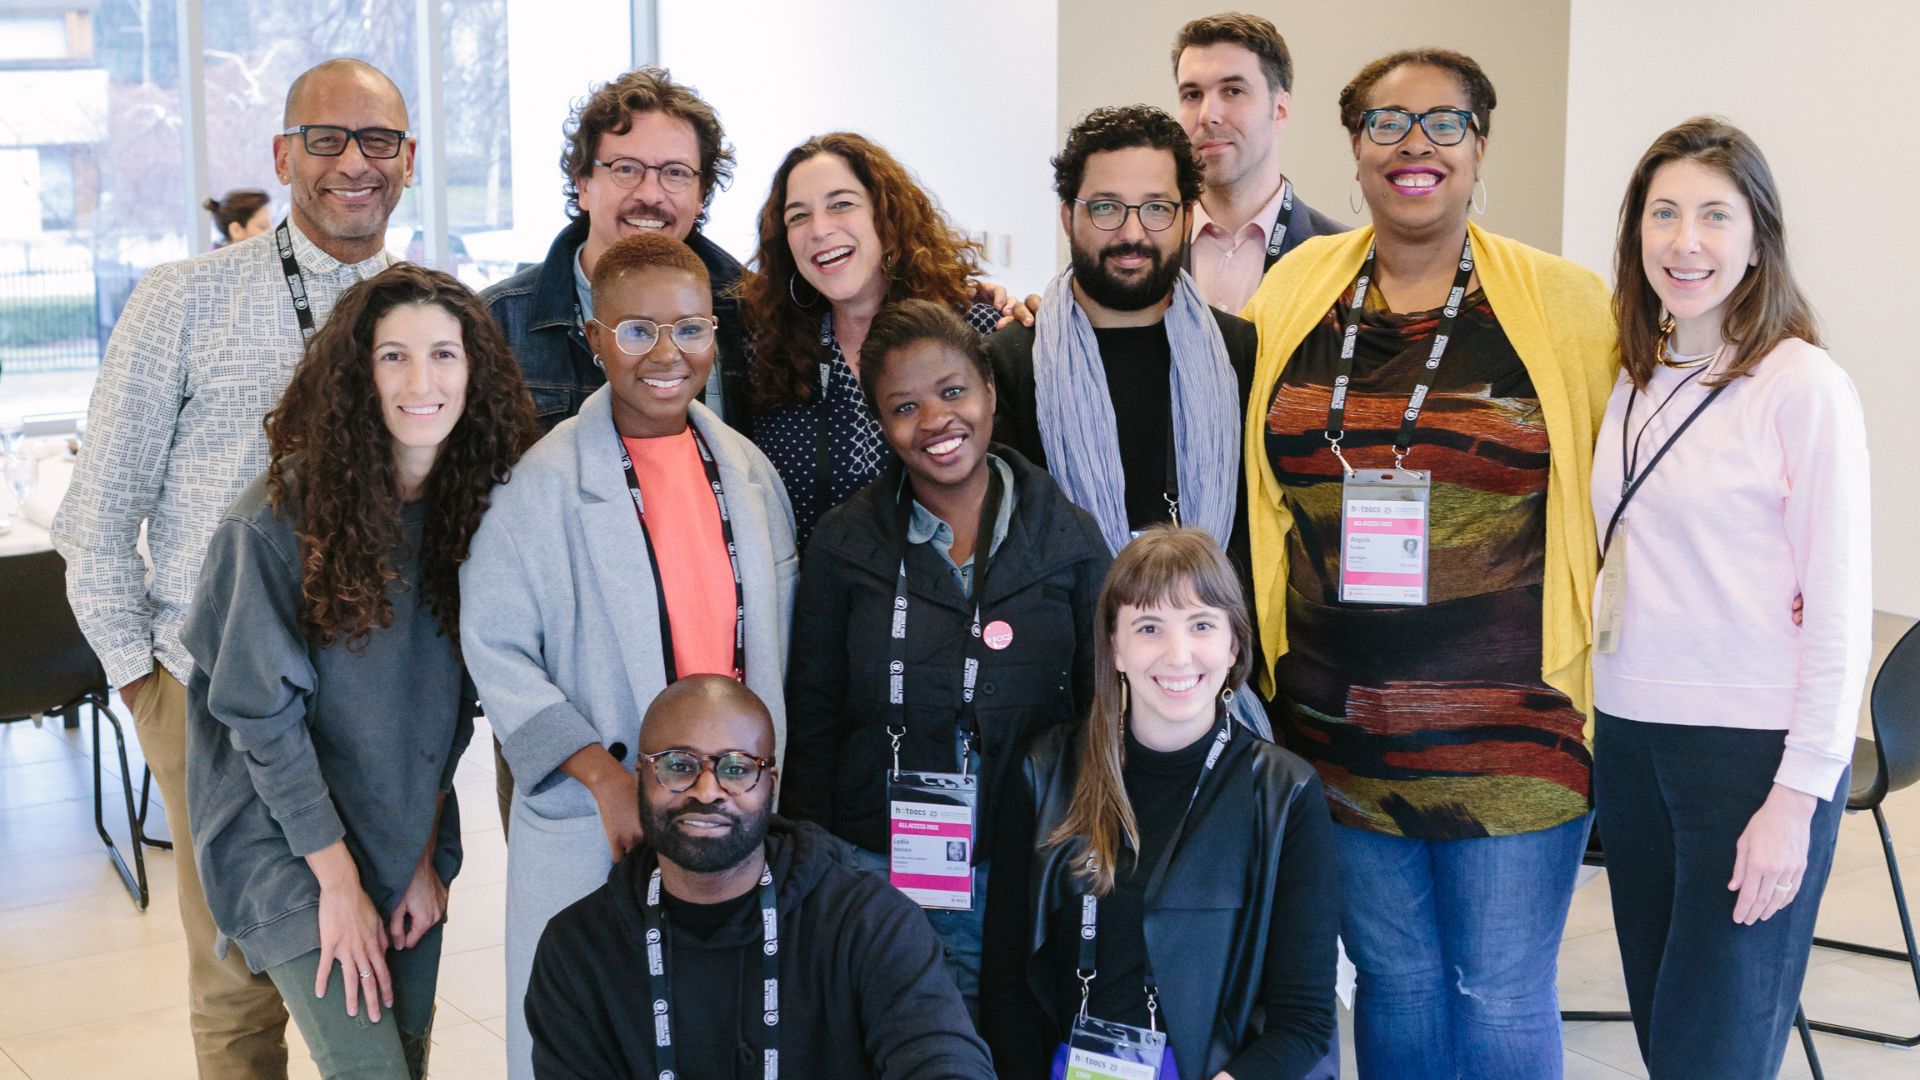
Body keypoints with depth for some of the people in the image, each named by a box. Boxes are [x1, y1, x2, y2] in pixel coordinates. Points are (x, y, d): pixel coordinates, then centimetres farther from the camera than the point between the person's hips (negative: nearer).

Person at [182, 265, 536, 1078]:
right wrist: (338, 877, -14)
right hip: (292, 842, -5)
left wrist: (427, 856, 1)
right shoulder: (284, 515, -17)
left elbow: (450, 698, 4)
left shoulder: (478, 503, -2)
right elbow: (263, 712, -15)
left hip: (410, 839, 5)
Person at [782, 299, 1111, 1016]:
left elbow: (1101, 709, 7)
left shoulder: (1070, 540, 2)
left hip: (1028, 872, 0)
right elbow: (812, 720, 5)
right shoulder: (844, 545, 1)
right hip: (878, 869, 0)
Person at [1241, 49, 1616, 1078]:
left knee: (1501, 995, 6)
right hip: (1338, 730, 3)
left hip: (1509, 735, -2)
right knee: (1393, 978, 15)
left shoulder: (1565, 304, -3)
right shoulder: (1294, 293, 5)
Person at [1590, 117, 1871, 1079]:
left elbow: (1839, 608, -12)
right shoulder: (1632, 382, 8)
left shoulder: (1803, 386, -10)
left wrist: (1798, 796, -15)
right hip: (1629, 734, 6)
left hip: (1755, 746, -6)